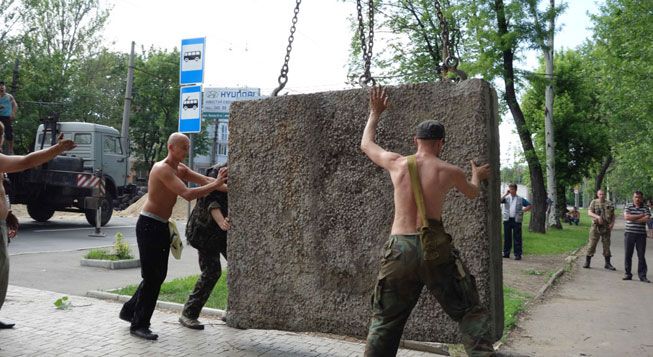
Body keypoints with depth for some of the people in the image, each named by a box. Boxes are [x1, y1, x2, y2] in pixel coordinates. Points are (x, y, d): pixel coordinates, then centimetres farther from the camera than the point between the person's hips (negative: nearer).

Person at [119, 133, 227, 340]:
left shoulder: (180, 168, 10)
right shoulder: (163, 169, -20)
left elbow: (204, 180, 6)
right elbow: (188, 194, -30)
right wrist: (215, 184, -27)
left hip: (161, 226, 9)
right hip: (148, 225, -9)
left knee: (159, 275, 15)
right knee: (152, 276, -5)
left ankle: (129, 311, 31)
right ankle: (139, 325, 8)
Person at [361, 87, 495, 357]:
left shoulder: (396, 164, 2)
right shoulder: (449, 172, 1)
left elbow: (366, 144, 21)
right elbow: (472, 193, 24)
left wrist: (375, 114, 35)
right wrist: (476, 176, 46)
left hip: (399, 247, 2)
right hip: (435, 248, -1)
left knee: (384, 320, 14)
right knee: (470, 312, 12)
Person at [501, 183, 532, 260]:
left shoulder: (521, 199, 8)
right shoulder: (506, 198, 10)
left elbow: (529, 206, 11)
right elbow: (499, 201, -8)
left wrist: (523, 211, -3)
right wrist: (506, 194, -8)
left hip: (516, 220, -2)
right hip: (507, 220, 2)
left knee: (517, 238, -2)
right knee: (507, 237, 5)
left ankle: (518, 254, 0)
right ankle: (506, 253, 14)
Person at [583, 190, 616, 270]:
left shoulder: (609, 203, 7)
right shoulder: (594, 202, 0)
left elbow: (613, 215, 11)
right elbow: (589, 213, -10)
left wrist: (612, 223, -6)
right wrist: (597, 216, -27)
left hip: (606, 227, 2)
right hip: (596, 226, -2)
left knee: (606, 245, 6)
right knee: (592, 244, -2)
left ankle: (607, 264, 14)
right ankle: (587, 262, 7)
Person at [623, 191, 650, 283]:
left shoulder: (645, 208, 5)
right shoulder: (628, 206, 5)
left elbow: (647, 219, -12)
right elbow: (626, 217, -11)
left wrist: (633, 219, -10)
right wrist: (640, 216, -10)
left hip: (641, 235, 0)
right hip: (629, 234, 0)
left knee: (641, 256, 2)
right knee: (628, 255, 3)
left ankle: (642, 275, 7)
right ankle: (628, 274, 12)